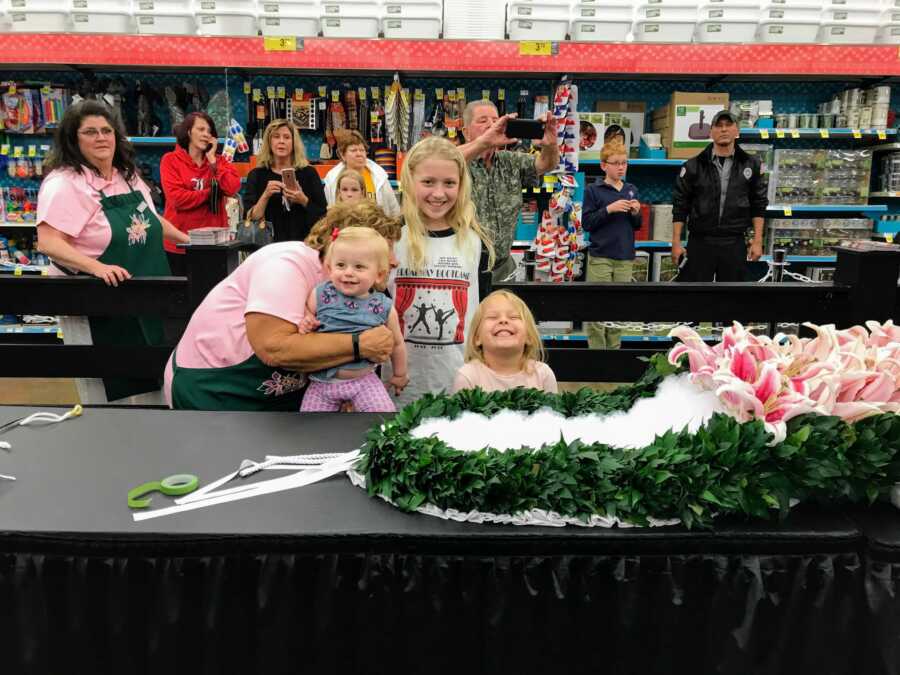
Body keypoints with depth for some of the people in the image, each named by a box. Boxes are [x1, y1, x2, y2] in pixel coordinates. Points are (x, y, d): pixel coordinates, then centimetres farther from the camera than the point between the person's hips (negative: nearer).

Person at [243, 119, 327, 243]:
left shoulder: (309, 173, 6)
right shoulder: (256, 175, 7)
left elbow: (323, 214, 3)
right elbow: (250, 218, 0)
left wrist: (304, 201, -12)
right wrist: (265, 196, -13)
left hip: (303, 242, 0)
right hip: (269, 242, 0)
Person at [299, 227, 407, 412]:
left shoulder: (384, 307, -7)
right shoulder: (320, 295, -9)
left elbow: (396, 343, 7)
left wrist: (399, 374, 18)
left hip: (363, 379, -1)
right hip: (322, 381, 1)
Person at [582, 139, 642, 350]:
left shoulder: (631, 190, 11)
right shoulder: (594, 191, -2)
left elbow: (637, 225, 16)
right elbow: (586, 223, -7)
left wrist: (636, 213, -4)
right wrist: (609, 209, -17)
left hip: (625, 257, 4)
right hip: (600, 256, -4)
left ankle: (614, 348, 19)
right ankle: (596, 348, 5)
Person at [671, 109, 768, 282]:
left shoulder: (751, 165, 5)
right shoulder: (693, 165, 0)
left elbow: (758, 205, 9)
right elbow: (680, 206, 1)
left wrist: (757, 241, 3)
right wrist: (676, 242, -3)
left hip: (734, 244, 2)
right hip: (699, 242, -2)